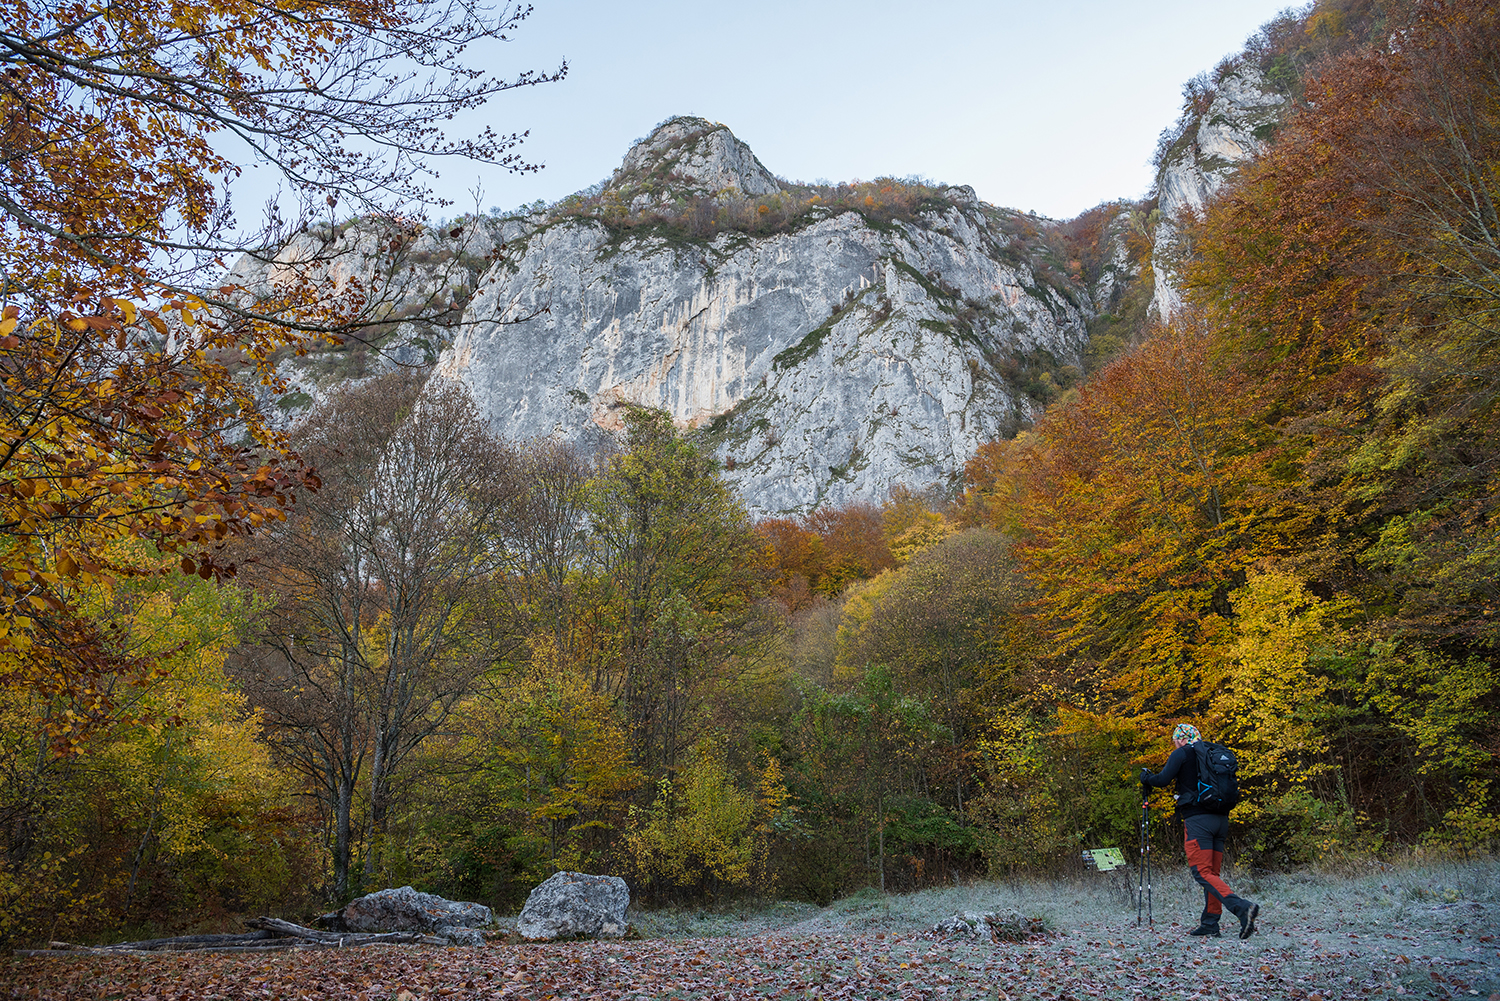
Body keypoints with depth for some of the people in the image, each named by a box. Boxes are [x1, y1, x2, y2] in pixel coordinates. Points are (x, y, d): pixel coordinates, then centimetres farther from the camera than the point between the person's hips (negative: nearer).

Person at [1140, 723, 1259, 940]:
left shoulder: (1182, 754, -1)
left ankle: (1242, 907, -27)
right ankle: (1210, 923, 12)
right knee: (1212, 872, 13)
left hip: (1198, 819, -7)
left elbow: (1163, 779, -10)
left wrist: (1146, 778, 10)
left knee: (1202, 872, -9)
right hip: (1221, 818, 7)